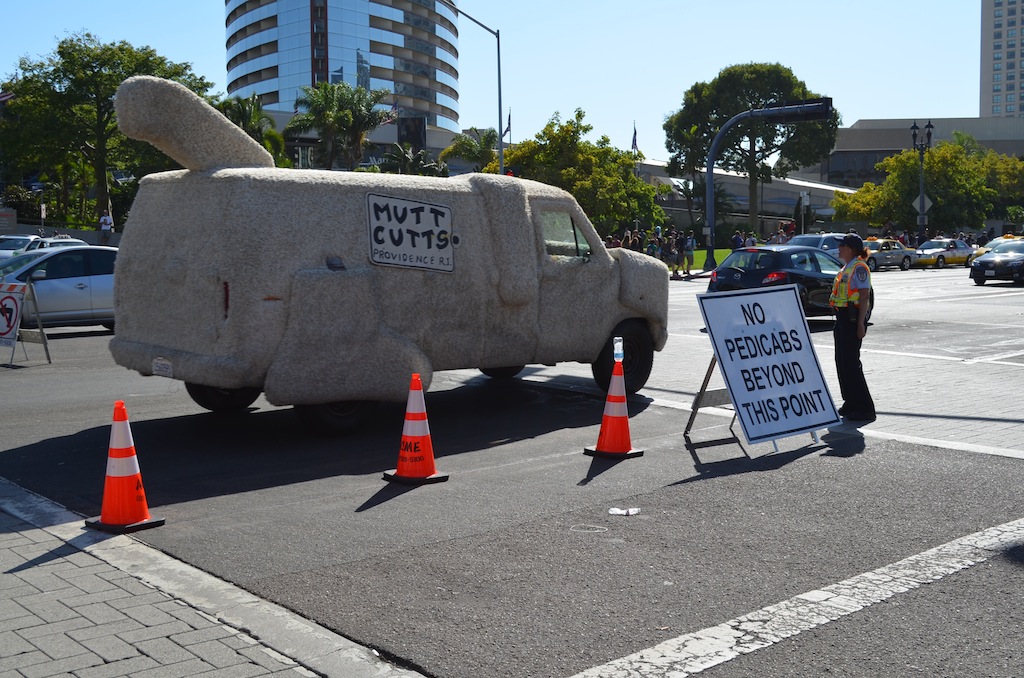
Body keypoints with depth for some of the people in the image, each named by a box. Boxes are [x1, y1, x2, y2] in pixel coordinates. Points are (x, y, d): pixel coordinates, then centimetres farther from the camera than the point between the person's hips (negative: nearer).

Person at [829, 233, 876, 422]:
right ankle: (850, 404, 21)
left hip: (853, 317, -10)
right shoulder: (846, 268, 18)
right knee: (842, 361, 12)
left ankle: (865, 408, -5)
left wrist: (860, 324, -22)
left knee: (851, 362, -10)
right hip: (842, 317, 10)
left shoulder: (859, 267, -12)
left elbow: (865, 297, -17)